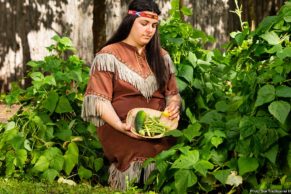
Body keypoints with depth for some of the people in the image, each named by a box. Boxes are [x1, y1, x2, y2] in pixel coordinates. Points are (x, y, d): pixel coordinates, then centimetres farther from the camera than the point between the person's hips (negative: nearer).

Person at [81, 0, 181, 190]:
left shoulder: (162, 56, 19)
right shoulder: (109, 55, 3)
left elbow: (173, 93, 20)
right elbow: (99, 100, -5)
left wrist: (174, 107, -4)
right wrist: (120, 125, -21)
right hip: (121, 131, -3)